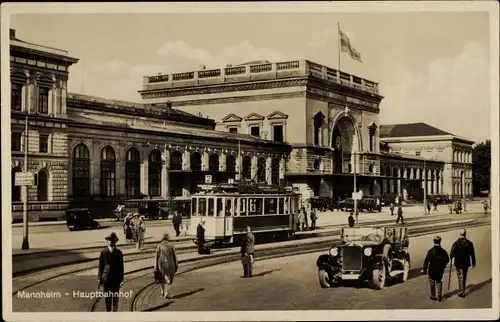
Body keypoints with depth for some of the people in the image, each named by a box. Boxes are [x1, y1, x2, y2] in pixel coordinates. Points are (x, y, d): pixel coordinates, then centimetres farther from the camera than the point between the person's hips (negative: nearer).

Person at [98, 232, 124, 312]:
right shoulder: (103, 252, -3)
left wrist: (121, 279, 0)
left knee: (115, 297, 6)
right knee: (107, 297, 10)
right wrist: (99, 280, 0)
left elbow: (121, 266, 2)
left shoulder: (119, 253, -1)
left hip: (116, 279, 0)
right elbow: (100, 266, 1)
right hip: (106, 278, 0)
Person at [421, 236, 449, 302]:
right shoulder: (443, 251, -6)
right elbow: (447, 260, 3)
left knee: (432, 282, 13)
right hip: (440, 269, 2)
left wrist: (424, 269, -11)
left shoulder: (430, 251, -14)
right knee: (439, 281, 19)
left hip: (432, 269, -2)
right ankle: (439, 293, 1)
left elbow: (426, 260, -15)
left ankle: (433, 296, 18)